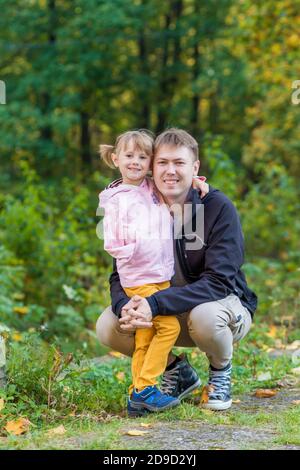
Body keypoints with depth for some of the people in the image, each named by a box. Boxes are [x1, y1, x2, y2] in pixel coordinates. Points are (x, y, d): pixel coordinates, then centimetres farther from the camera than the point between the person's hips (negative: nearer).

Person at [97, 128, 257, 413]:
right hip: (165, 314, 4)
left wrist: (155, 304, -38)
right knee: (108, 327, -18)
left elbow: (218, 282, -28)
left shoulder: (219, 208, -20)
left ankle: (221, 371, -3)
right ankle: (177, 371, 8)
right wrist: (124, 307, -33)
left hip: (226, 306, -4)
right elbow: (120, 276, -8)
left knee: (204, 316, -39)